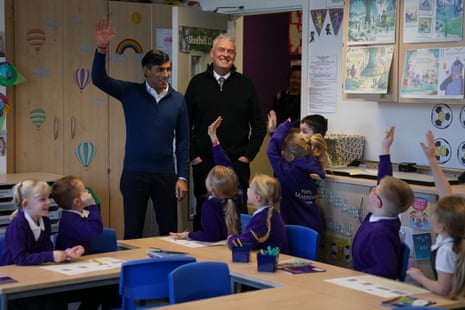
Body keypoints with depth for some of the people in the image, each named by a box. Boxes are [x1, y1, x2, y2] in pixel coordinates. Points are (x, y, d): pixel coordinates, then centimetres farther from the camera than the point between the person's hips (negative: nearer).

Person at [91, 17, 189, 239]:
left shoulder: (177, 100, 3)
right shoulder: (130, 93, 0)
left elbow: (183, 141, 4)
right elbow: (99, 79, -12)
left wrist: (183, 177, 0)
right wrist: (101, 49, -27)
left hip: (165, 175, 1)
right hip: (134, 174, -1)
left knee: (169, 232, 8)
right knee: (132, 232, 6)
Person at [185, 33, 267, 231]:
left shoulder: (245, 84, 6)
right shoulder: (198, 83, 6)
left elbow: (259, 124, 8)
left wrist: (248, 155, 0)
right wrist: (192, 155, -1)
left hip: (237, 163, 0)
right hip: (203, 163, 0)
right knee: (203, 212, 7)